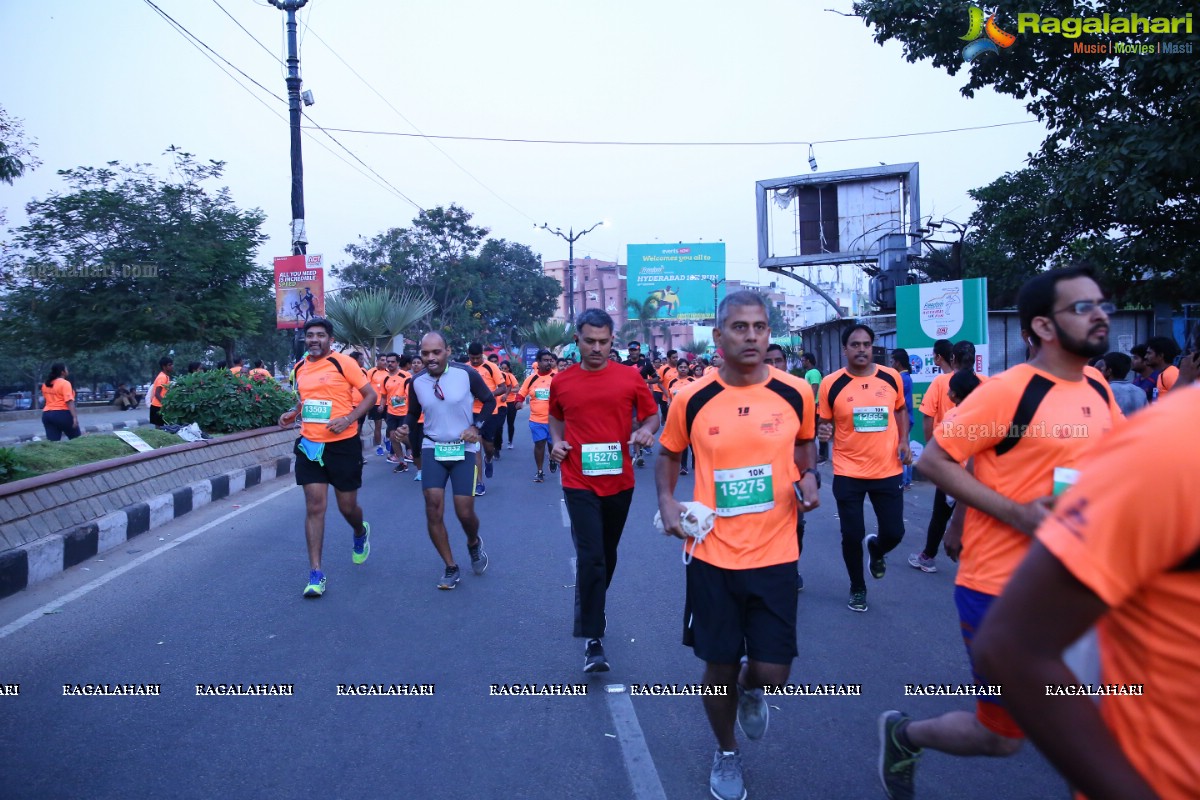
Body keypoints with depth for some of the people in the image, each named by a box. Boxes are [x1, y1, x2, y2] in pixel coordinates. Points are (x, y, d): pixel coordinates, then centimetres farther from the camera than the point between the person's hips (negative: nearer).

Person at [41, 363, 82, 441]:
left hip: (47, 414, 7)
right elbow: (69, 402, -17)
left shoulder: (45, 385, 14)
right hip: (62, 414, -7)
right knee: (78, 439, 5)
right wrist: (75, 417, -20)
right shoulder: (65, 383, -10)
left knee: (52, 441, 0)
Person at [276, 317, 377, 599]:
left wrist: (349, 419, -21)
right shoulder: (299, 368, 8)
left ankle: (360, 533, 45)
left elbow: (370, 395, -8)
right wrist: (292, 414, 5)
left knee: (347, 507, 8)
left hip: (343, 445, -4)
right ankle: (316, 573, 3)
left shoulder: (343, 363, -9)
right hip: (309, 446, 4)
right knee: (314, 507, -2)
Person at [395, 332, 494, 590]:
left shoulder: (467, 374, -13)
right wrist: (405, 428, -11)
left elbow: (489, 400, 0)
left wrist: (476, 427, -12)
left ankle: (474, 544, 35)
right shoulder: (416, 382, -4)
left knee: (465, 512, -3)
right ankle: (451, 568, 11)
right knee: (433, 510, -7)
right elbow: (413, 413, 11)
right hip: (432, 449, 2)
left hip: (464, 449, -2)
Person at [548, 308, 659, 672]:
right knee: (590, 557, -10)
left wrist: (646, 430, -16)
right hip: (580, 484, -2)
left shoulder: (630, 377, -3)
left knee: (607, 554, 19)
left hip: (619, 482, 2)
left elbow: (652, 414, 5)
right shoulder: (561, 382, 0)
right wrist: (557, 441, -1)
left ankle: (595, 609, 44)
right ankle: (593, 639, -1)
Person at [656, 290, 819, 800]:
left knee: (772, 671, 2)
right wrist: (666, 500, -6)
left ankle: (749, 691, 42)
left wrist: (808, 477, -3)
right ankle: (726, 754, 39)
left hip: (775, 555, 1)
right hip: (712, 555, 0)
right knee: (719, 666, 10)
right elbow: (669, 453, 10)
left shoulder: (796, 393, -4)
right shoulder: (691, 399, -7)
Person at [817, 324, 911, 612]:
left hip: (888, 470, 2)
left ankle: (875, 549, 42)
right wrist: (823, 432, -20)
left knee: (894, 533, 4)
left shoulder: (891, 377, -1)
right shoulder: (831, 383, -8)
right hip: (848, 473, -2)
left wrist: (904, 441, 2)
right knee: (852, 535, 3)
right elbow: (825, 423, 3)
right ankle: (857, 588, 28)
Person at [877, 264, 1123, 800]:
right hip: (1003, 589, -7)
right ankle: (904, 734, 32)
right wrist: (1016, 512, -22)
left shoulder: (1097, 389, 7)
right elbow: (933, 460, -16)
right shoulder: (1009, 390, -17)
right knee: (1002, 736, 7)